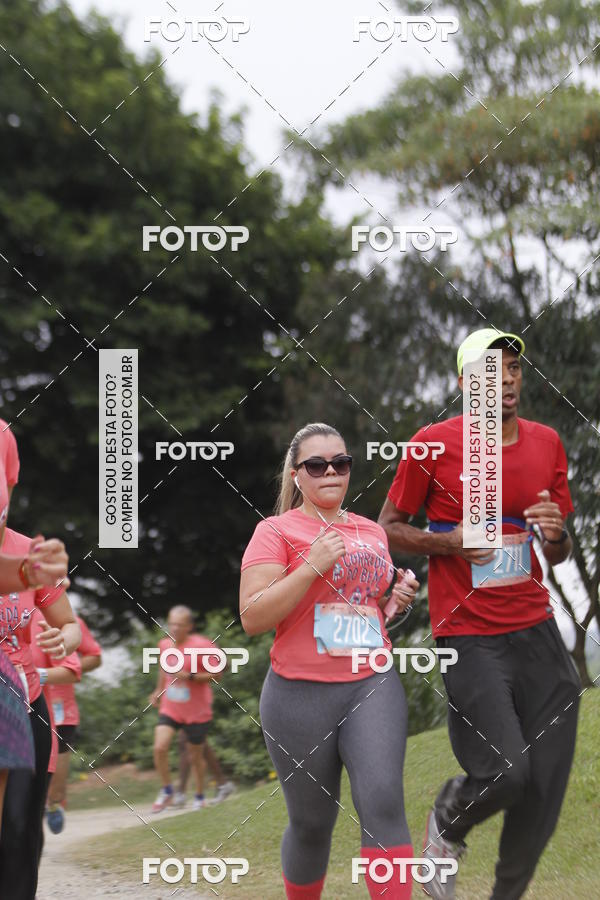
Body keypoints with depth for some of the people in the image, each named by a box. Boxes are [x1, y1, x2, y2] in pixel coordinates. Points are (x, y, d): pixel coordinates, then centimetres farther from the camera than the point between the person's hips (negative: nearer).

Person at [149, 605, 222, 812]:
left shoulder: (201, 646, -16)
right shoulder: (164, 644, 1)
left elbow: (215, 674, -15)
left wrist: (190, 676, -25)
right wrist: (159, 690, 15)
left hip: (196, 712, -4)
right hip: (169, 708, 4)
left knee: (196, 755, 8)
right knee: (159, 747, -15)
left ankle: (200, 796, 29)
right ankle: (166, 791, 4)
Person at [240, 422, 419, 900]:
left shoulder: (372, 532, 14)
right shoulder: (277, 531, -1)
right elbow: (252, 618, -11)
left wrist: (399, 597, 8)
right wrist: (313, 565, -17)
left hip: (373, 686, 3)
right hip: (301, 695, -3)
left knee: (383, 803, -17)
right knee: (312, 822, 7)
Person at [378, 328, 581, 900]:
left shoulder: (546, 444, 10)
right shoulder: (434, 444, -4)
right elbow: (388, 527, 4)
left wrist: (556, 536, -6)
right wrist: (451, 542, -13)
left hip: (537, 631, 5)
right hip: (470, 636, -5)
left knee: (545, 789, 1)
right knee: (504, 772, -17)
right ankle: (449, 821, 17)